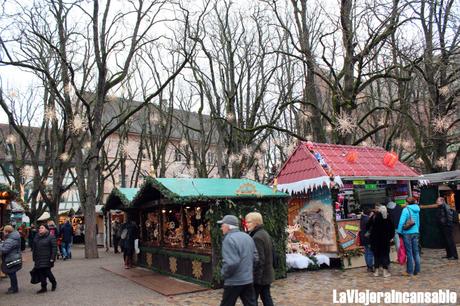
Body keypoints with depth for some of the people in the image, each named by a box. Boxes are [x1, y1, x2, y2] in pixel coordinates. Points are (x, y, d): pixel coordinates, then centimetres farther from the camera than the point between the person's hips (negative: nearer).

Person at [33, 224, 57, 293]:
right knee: (40, 273, 5)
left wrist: (52, 258, -16)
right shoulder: (36, 237, 10)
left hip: (47, 259, -6)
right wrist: (34, 258, 15)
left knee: (47, 272, -4)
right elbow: (34, 248, 17)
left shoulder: (51, 237, -9)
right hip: (38, 260, 6)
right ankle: (44, 287, 17)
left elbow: (54, 248, -11)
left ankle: (54, 283, 22)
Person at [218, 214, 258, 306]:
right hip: (248, 279, 7)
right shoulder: (248, 237, 8)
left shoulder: (229, 239, -18)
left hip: (234, 282, -7)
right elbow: (255, 258, 11)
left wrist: (224, 273, -9)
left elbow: (231, 263, -26)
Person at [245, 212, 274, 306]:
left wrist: (257, 278, -20)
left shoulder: (257, 237, -19)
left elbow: (259, 259, -22)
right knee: (266, 298, 14)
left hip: (259, 275, -9)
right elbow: (270, 254, 16)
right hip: (267, 274, 9)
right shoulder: (265, 234, 11)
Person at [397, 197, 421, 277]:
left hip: (407, 233, -6)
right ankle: (417, 270, 18)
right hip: (416, 232, 6)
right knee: (416, 252, 11)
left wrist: (399, 232, -8)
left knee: (409, 252, -1)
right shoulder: (417, 210, 8)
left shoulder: (406, 209, -11)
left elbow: (401, 222, -16)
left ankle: (409, 271, 5)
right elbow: (418, 222, 15)